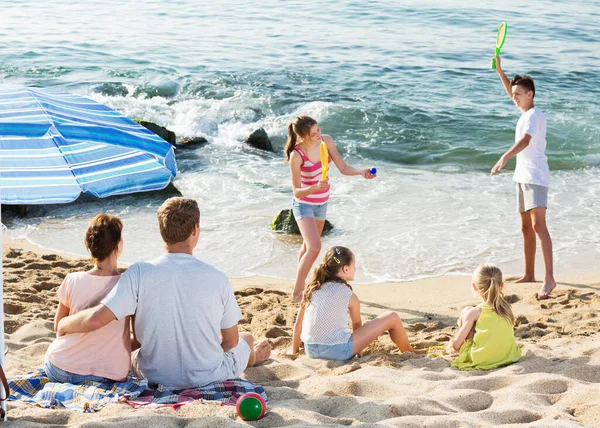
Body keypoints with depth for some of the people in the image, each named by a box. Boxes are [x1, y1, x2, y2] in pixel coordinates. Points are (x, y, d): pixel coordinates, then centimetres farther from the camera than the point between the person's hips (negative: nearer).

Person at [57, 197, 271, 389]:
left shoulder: (139, 273, -18)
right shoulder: (216, 278, -16)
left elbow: (96, 318, -23)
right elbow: (231, 341, -7)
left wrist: (64, 324, -2)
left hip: (156, 377, 0)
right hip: (209, 376, 0)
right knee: (246, 338, 32)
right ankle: (252, 357, 68)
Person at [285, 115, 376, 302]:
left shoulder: (327, 141, -13)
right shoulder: (297, 155, -28)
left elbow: (343, 168, -4)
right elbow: (297, 192, -25)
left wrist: (362, 172, -21)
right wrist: (316, 187, -42)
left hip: (321, 203, 6)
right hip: (304, 204, -6)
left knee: (308, 245, 23)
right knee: (314, 247, -21)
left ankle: (301, 283, 42)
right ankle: (297, 293, -10)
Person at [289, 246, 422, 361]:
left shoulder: (311, 289, 8)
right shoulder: (350, 296, -4)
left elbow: (298, 323, 12)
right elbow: (357, 325, 8)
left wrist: (294, 350, 24)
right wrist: (359, 351, 25)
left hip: (311, 351, 6)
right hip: (338, 351, -6)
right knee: (392, 318, 2)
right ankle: (408, 353, 27)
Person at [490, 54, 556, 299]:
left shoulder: (534, 115, -14)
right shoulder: (526, 111, 14)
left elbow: (525, 140, -31)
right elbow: (511, 91, 32)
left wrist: (505, 158, -45)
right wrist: (499, 70, 25)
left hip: (535, 177, -10)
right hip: (523, 176, 10)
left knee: (538, 225, -20)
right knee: (526, 227, 15)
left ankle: (549, 278, -28)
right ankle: (529, 274, 25)